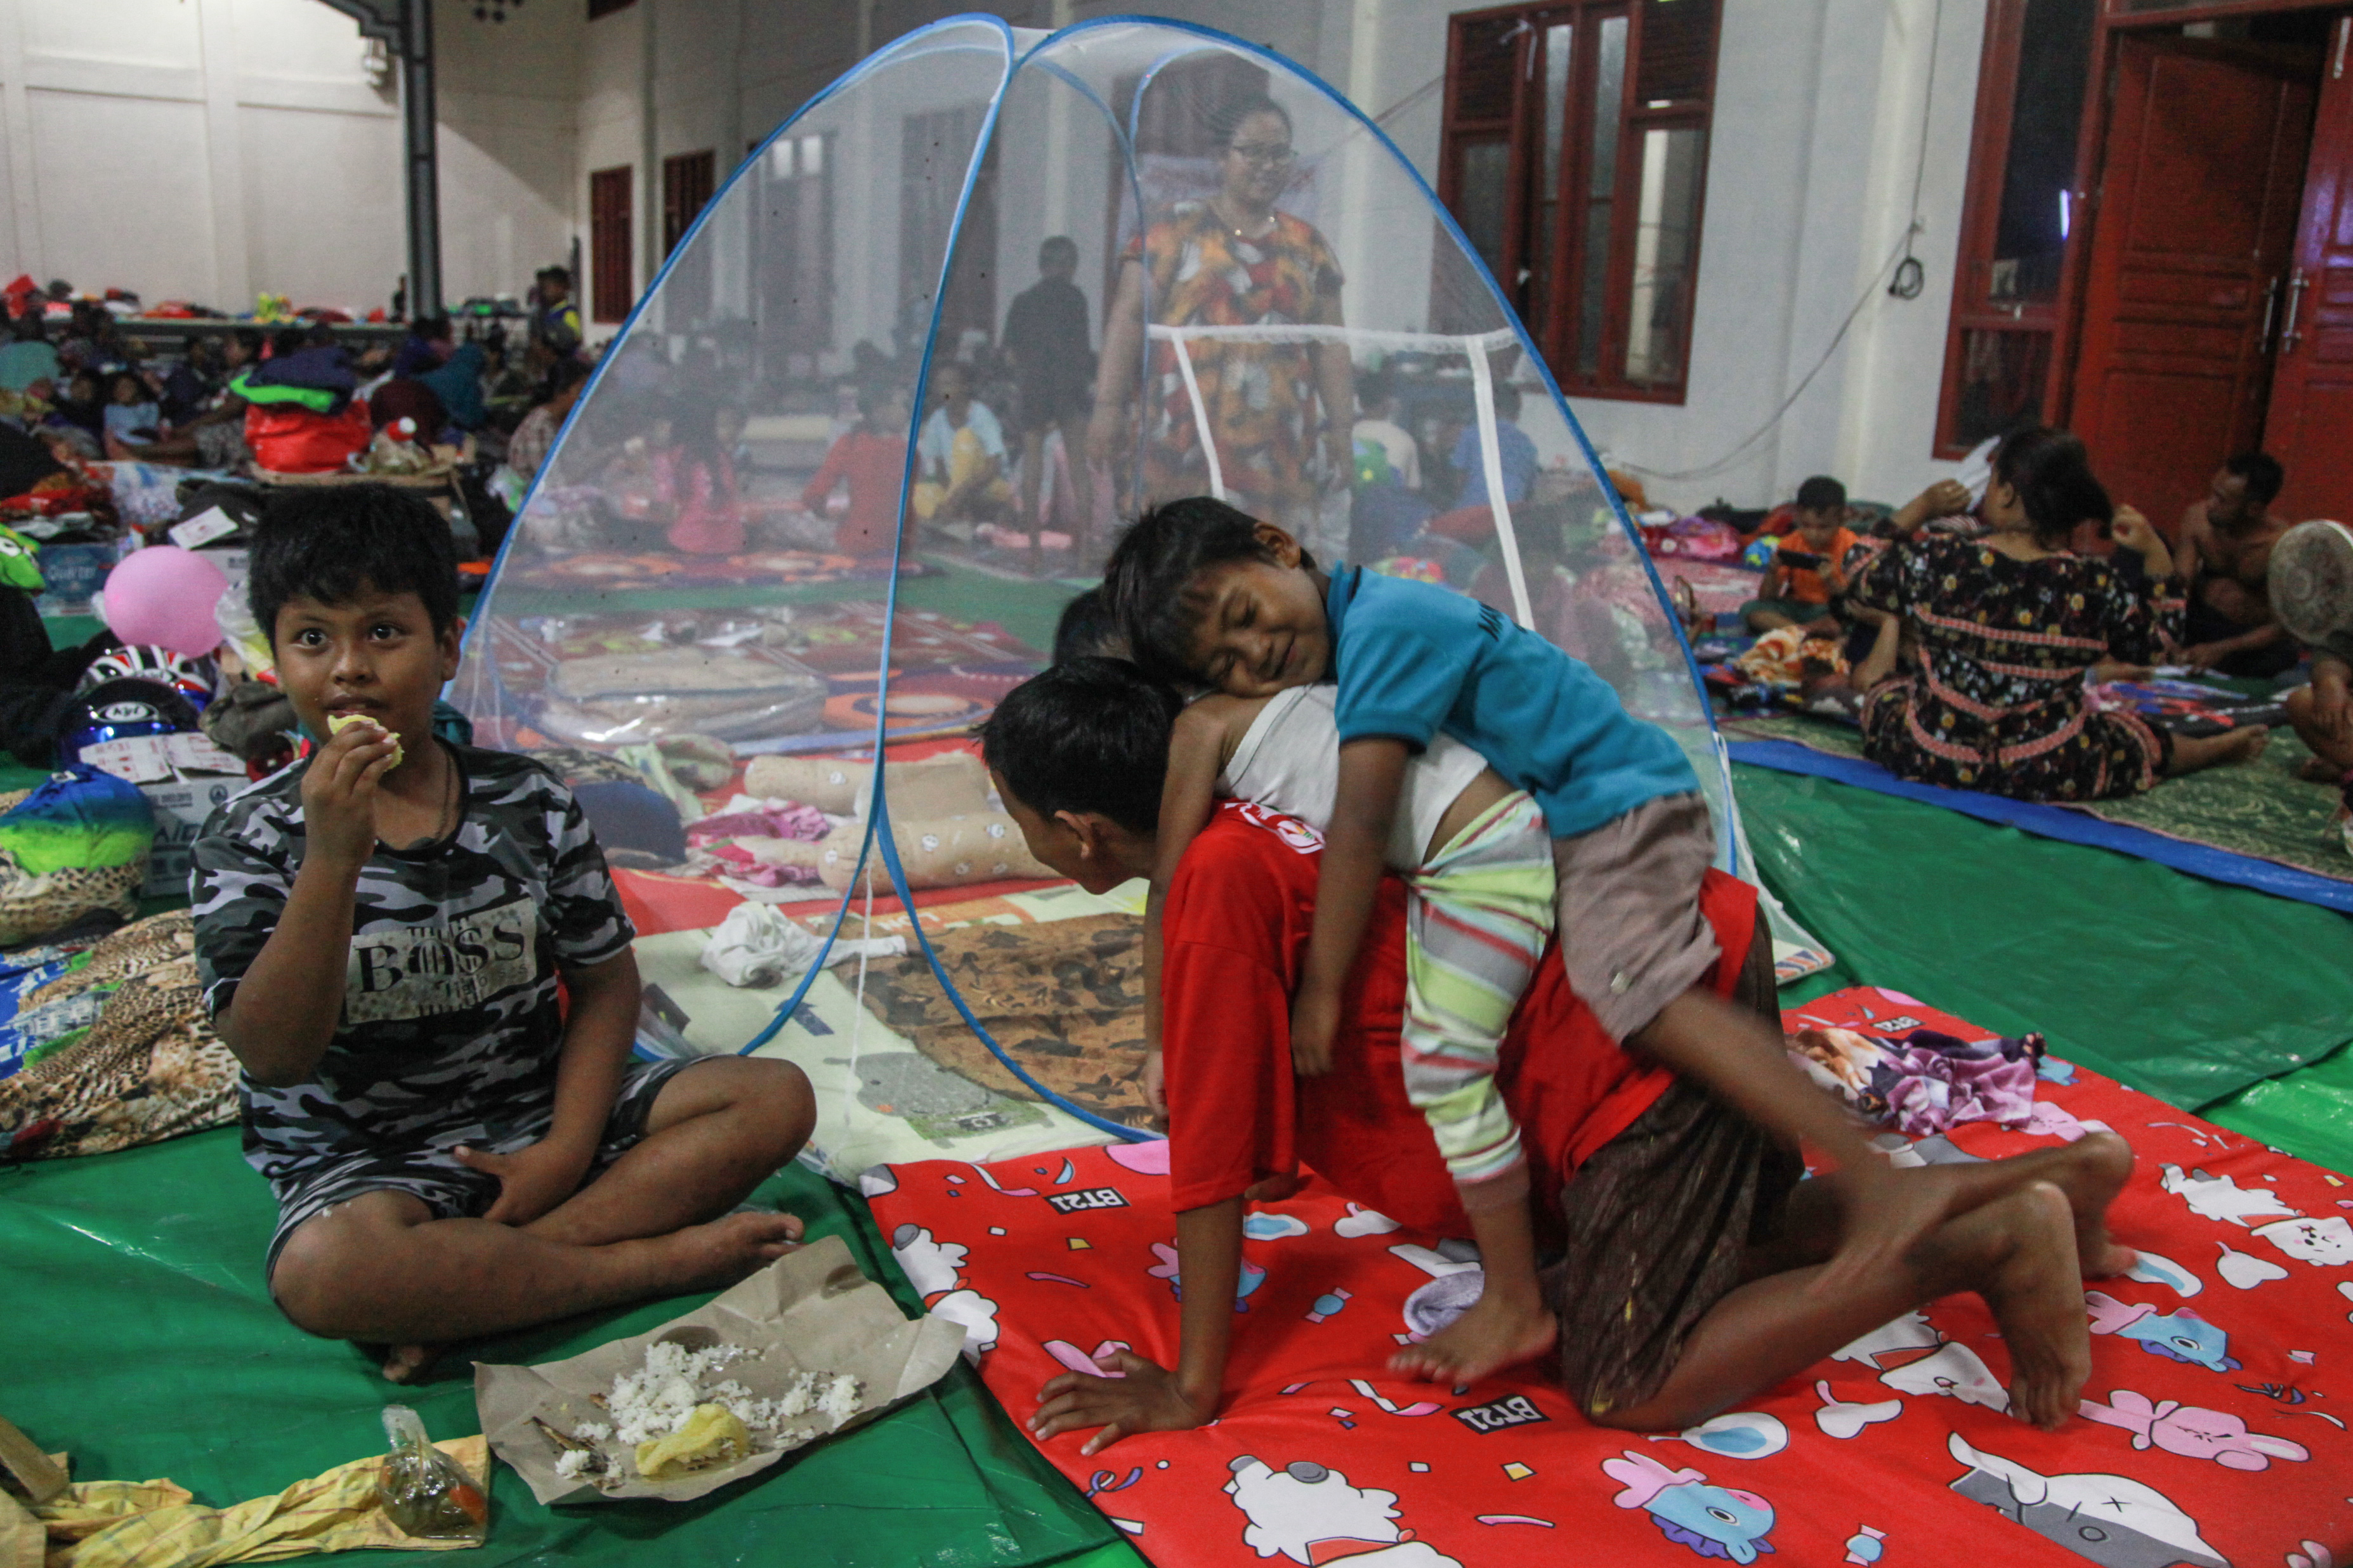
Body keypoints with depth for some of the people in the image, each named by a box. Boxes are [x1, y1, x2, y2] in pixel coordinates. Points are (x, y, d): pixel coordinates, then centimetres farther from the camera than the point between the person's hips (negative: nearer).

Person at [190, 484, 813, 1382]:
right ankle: (667, 1258, -20)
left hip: (539, 1115, 4)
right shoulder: (250, 842, -8)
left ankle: (467, 1294, -21)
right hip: (366, 1162, -3)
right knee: (322, 1273, -38)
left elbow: (605, 980, 5)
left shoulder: (530, 804, 0)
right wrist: (333, 858, -30)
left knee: (777, 1098, -13)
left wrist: (567, 1148, -10)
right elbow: (273, 1055, -18)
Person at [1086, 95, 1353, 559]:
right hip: (1188, 436, -3)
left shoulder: (1307, 245, 18)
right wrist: (1109, 407, -10)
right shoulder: (1176, 230, 6)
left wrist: (1340, 426, 9)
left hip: (1279, 448, 4)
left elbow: (1329, 343, 16)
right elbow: (1129, 319, -1)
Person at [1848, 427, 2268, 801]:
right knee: (2145, 739, 32)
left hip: (1925, 758, -2)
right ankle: (2220, 748, 57)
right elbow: (2156, 643, 3)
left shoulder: (1931, 559, -19)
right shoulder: (2098, 586, -15)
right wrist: (2158, 557, 3)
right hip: (2051, 777, 2)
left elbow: (1856, 598, 1)